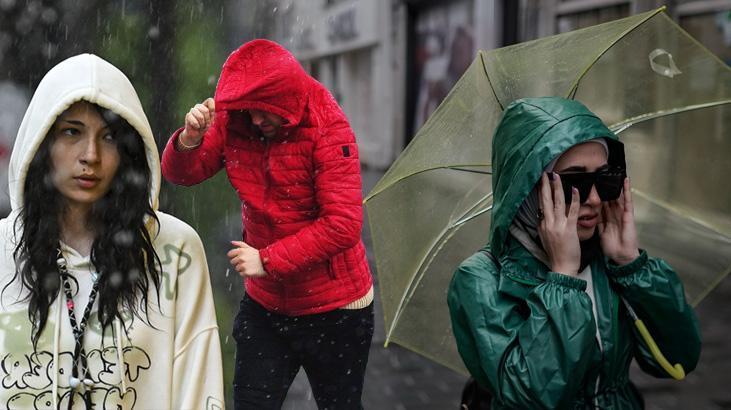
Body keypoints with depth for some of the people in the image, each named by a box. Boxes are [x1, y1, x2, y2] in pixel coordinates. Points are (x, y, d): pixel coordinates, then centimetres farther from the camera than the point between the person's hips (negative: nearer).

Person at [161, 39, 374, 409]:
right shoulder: (233, 122, -5)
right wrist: (190, 139, -26)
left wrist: (268, 260, -23)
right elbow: (180, 174, -4)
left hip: (334, 309, -4)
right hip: (264, 303, 4)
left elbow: (343, 225, -24)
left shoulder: (329, 131, -19)